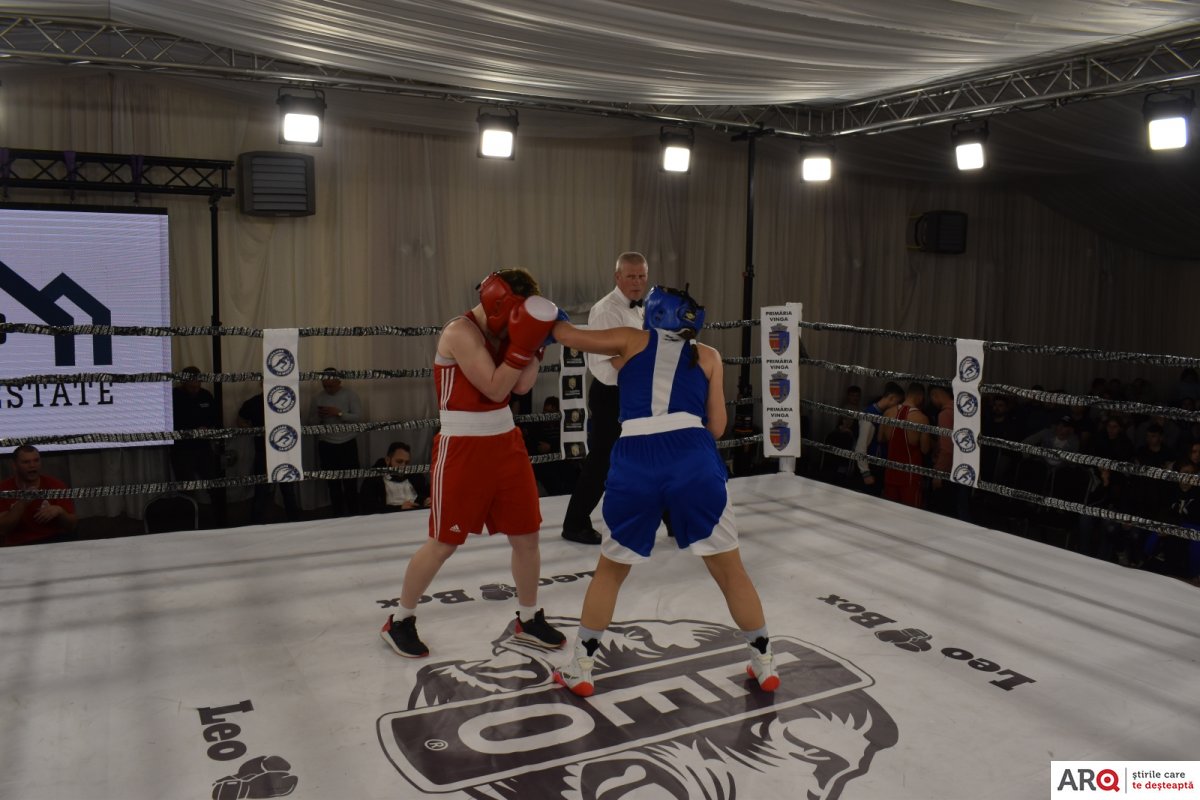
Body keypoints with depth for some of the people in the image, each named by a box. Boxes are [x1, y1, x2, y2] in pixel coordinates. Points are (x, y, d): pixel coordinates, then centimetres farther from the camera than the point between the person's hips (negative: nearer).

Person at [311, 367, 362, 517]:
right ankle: (338, 514, 18)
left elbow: (358, 416, -12)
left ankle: (353, 514, 8)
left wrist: (338, 413, -21)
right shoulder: (318, 398, 4)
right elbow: (315, 423, 5)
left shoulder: (349, 394, -5)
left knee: (350, 481, -2)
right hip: (326, 445, 3)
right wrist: (320, 417, -16)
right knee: (333, 482, 9)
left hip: (347, 443, -3)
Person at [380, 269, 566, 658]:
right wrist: (521, 345, -24)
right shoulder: (461, 332, -17)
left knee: (526, 536, 10)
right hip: (463, 447, -7)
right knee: (443, 543, 2)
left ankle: (528, 619, 28)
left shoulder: (500, 332, 8)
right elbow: (495, 389, -20)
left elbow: (523, 386, 0)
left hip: (505, 441, 8)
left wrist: (534, 343, -7)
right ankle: (400, 622, 21)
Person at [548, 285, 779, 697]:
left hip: (635, 463, 0)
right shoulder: (707, 356, 19)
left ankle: (580, 668, 28)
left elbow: (568, 335, 21)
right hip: (693, 460, 0)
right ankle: (765, 665, 28)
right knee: (729, 570, 17)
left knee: (610, 569, 22)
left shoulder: (632, 341, 18)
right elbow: (715, 428, 14)